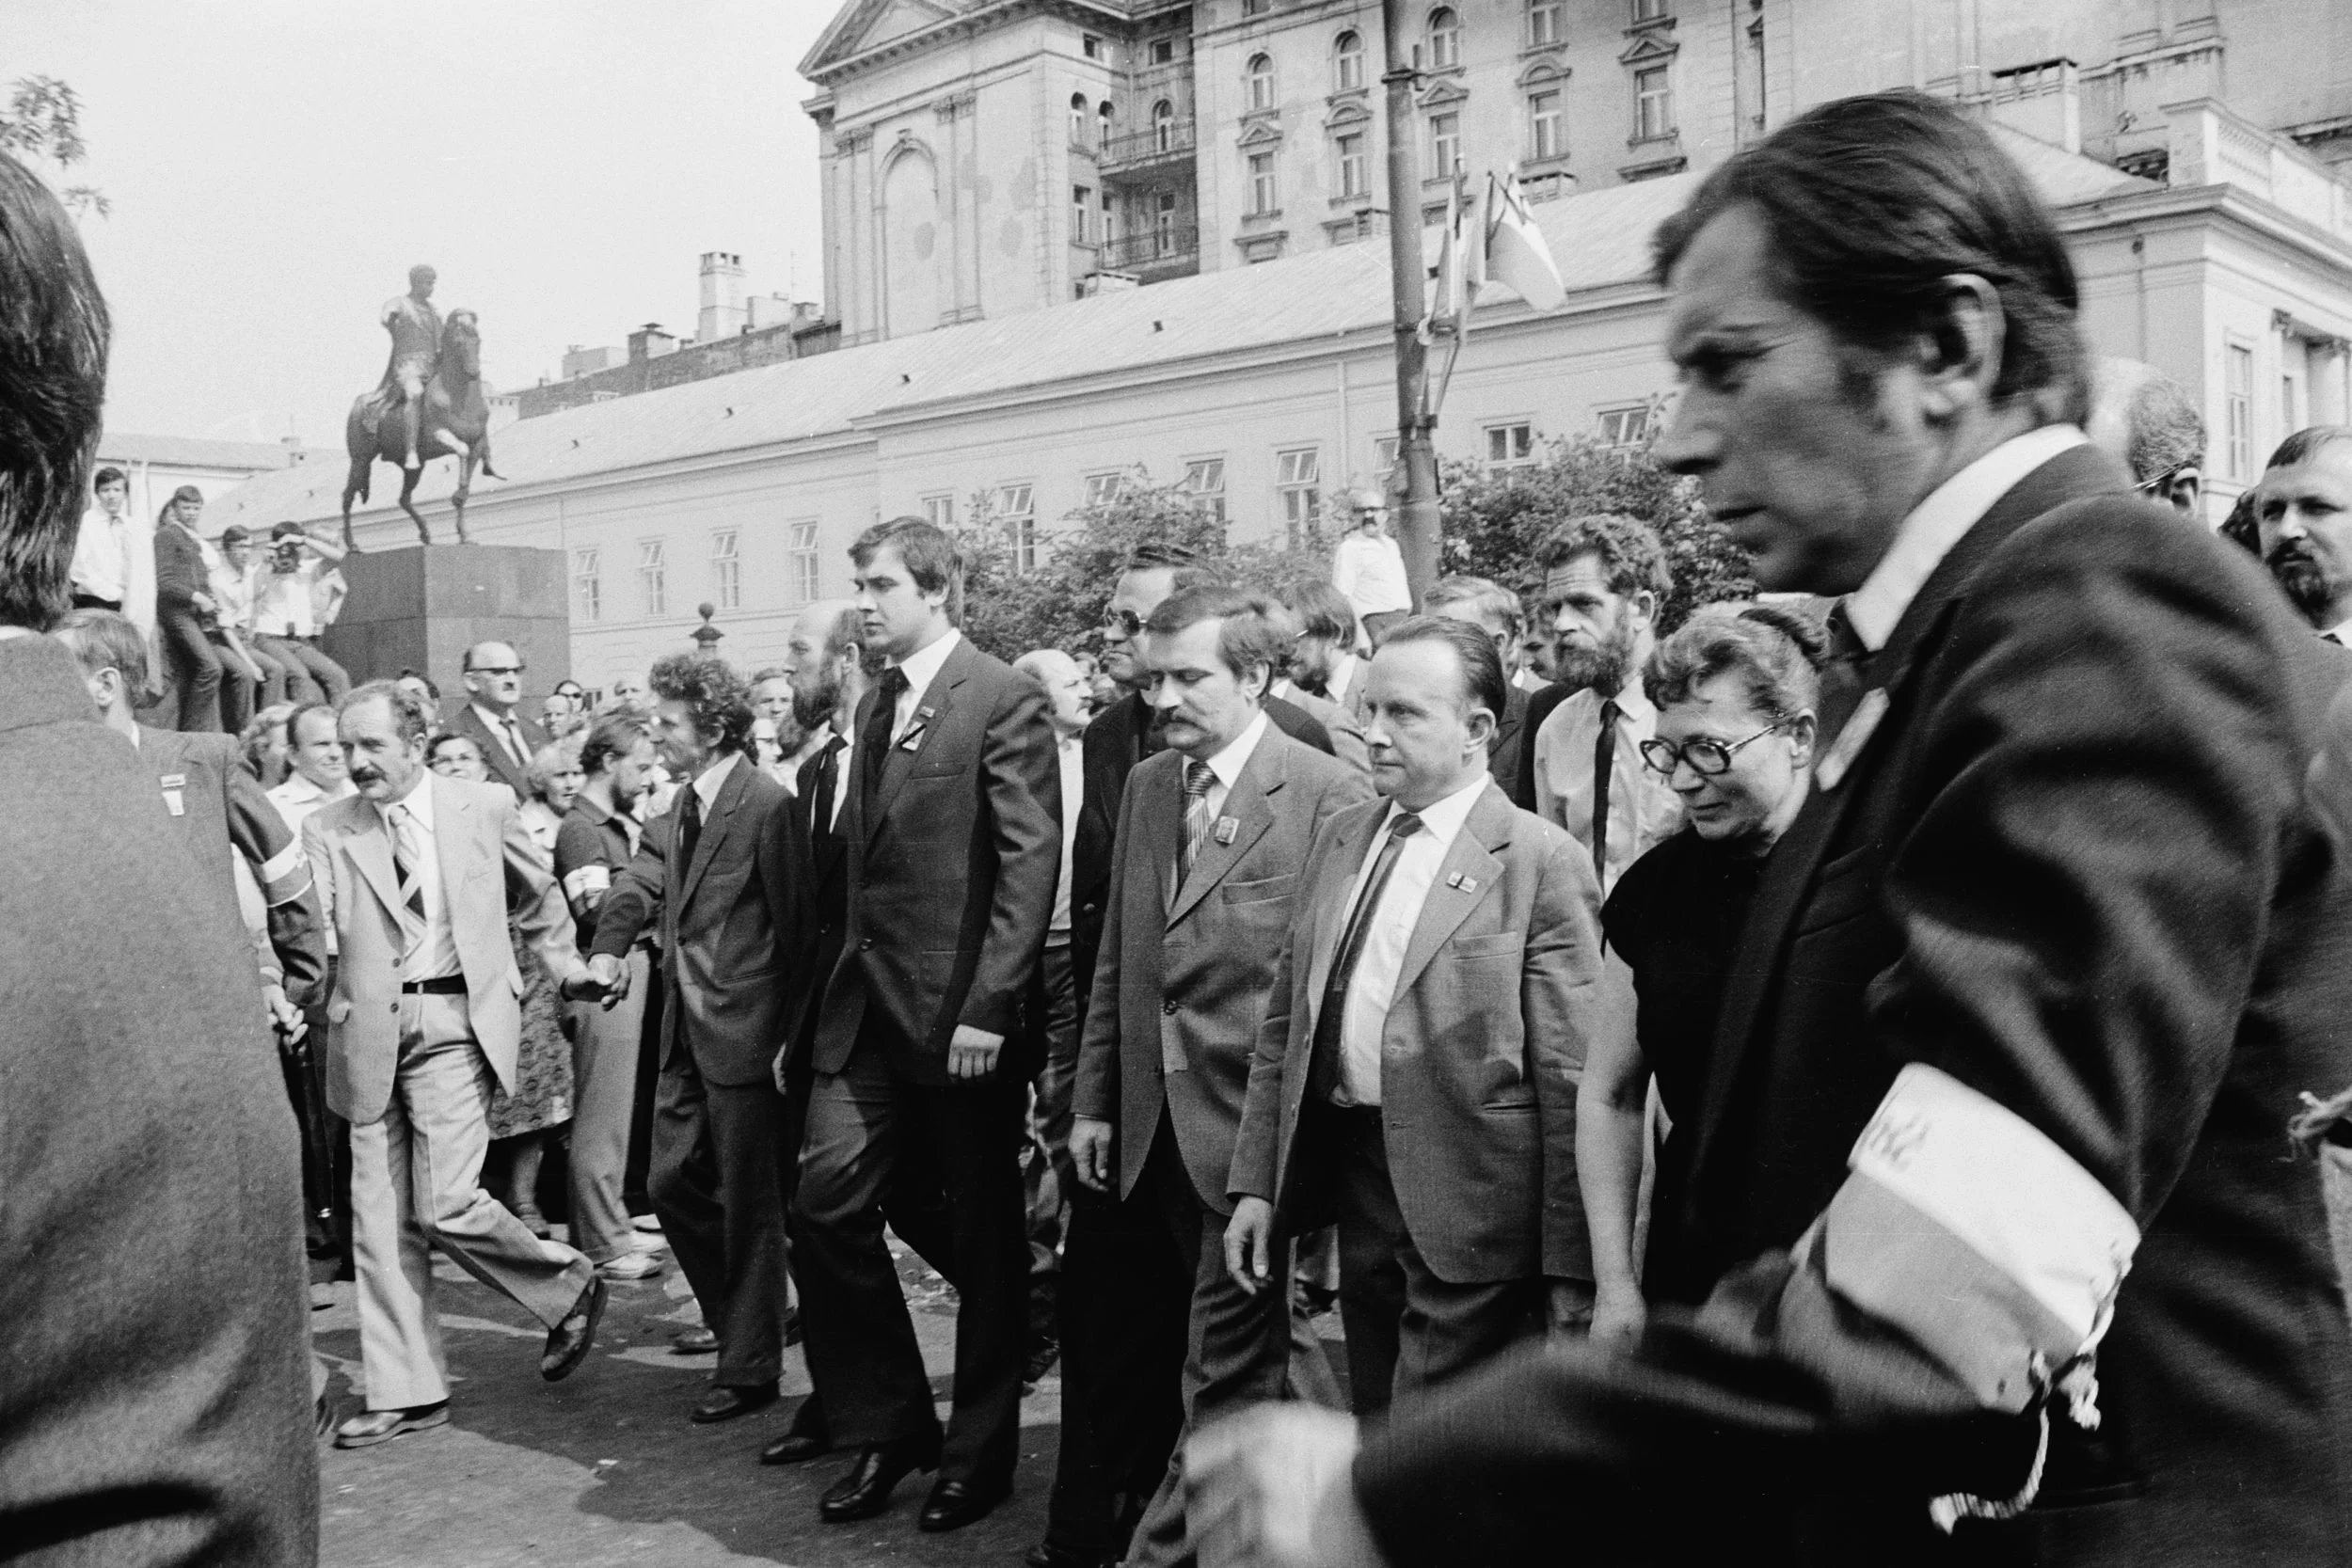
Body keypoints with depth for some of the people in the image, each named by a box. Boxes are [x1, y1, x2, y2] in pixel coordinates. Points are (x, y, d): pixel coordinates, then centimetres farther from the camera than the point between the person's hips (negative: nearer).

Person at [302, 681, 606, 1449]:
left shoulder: (484, 807, 3)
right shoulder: (328, 829, 4)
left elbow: (537, 895, 18)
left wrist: (563, 963, 21)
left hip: (455, 1024, -3)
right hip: (369, 1032, 3)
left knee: (445, 1204, -11)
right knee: (379, 1220, 5)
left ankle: (569, 1285, 15)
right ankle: (405, 1392, 17)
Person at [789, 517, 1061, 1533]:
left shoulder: (1005, 700, -9)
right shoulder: (875, 704, 15)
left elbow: (1031, 860, -15)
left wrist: (986, 1008, -20)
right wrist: (830, 992, 12)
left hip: (961, 1013, -7)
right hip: (868, 1010, 7)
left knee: (983, 1241, 6)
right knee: (826, 1207, 1)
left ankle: (980, 1452, 23)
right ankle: (886, 1429, 19)